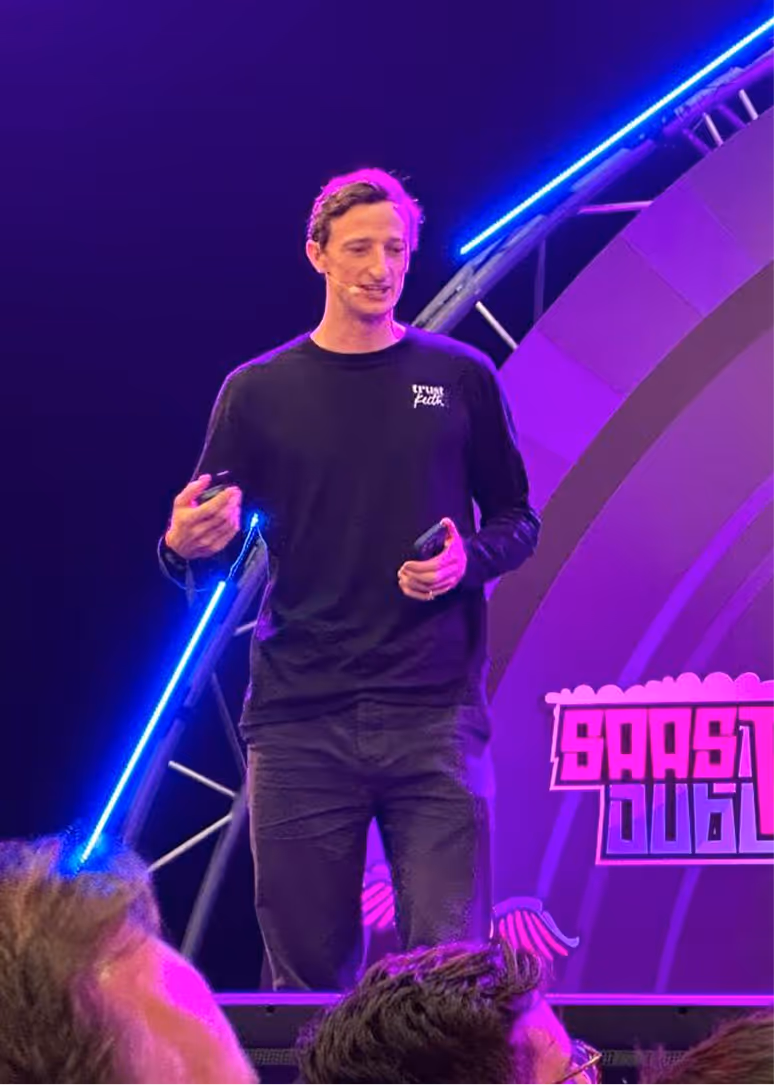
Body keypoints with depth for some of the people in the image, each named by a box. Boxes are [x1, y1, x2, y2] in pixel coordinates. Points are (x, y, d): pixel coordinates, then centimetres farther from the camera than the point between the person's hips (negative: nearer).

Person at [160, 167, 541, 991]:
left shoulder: (460, 378, 8)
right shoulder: (259, 392, 8)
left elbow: (517, 520, 14)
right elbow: (211, 555, 9)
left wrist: (469, 561, -8)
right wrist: (186, 545, -14)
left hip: (434, 713, -1)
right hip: (299, 717, 1)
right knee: (306, 967, 2)